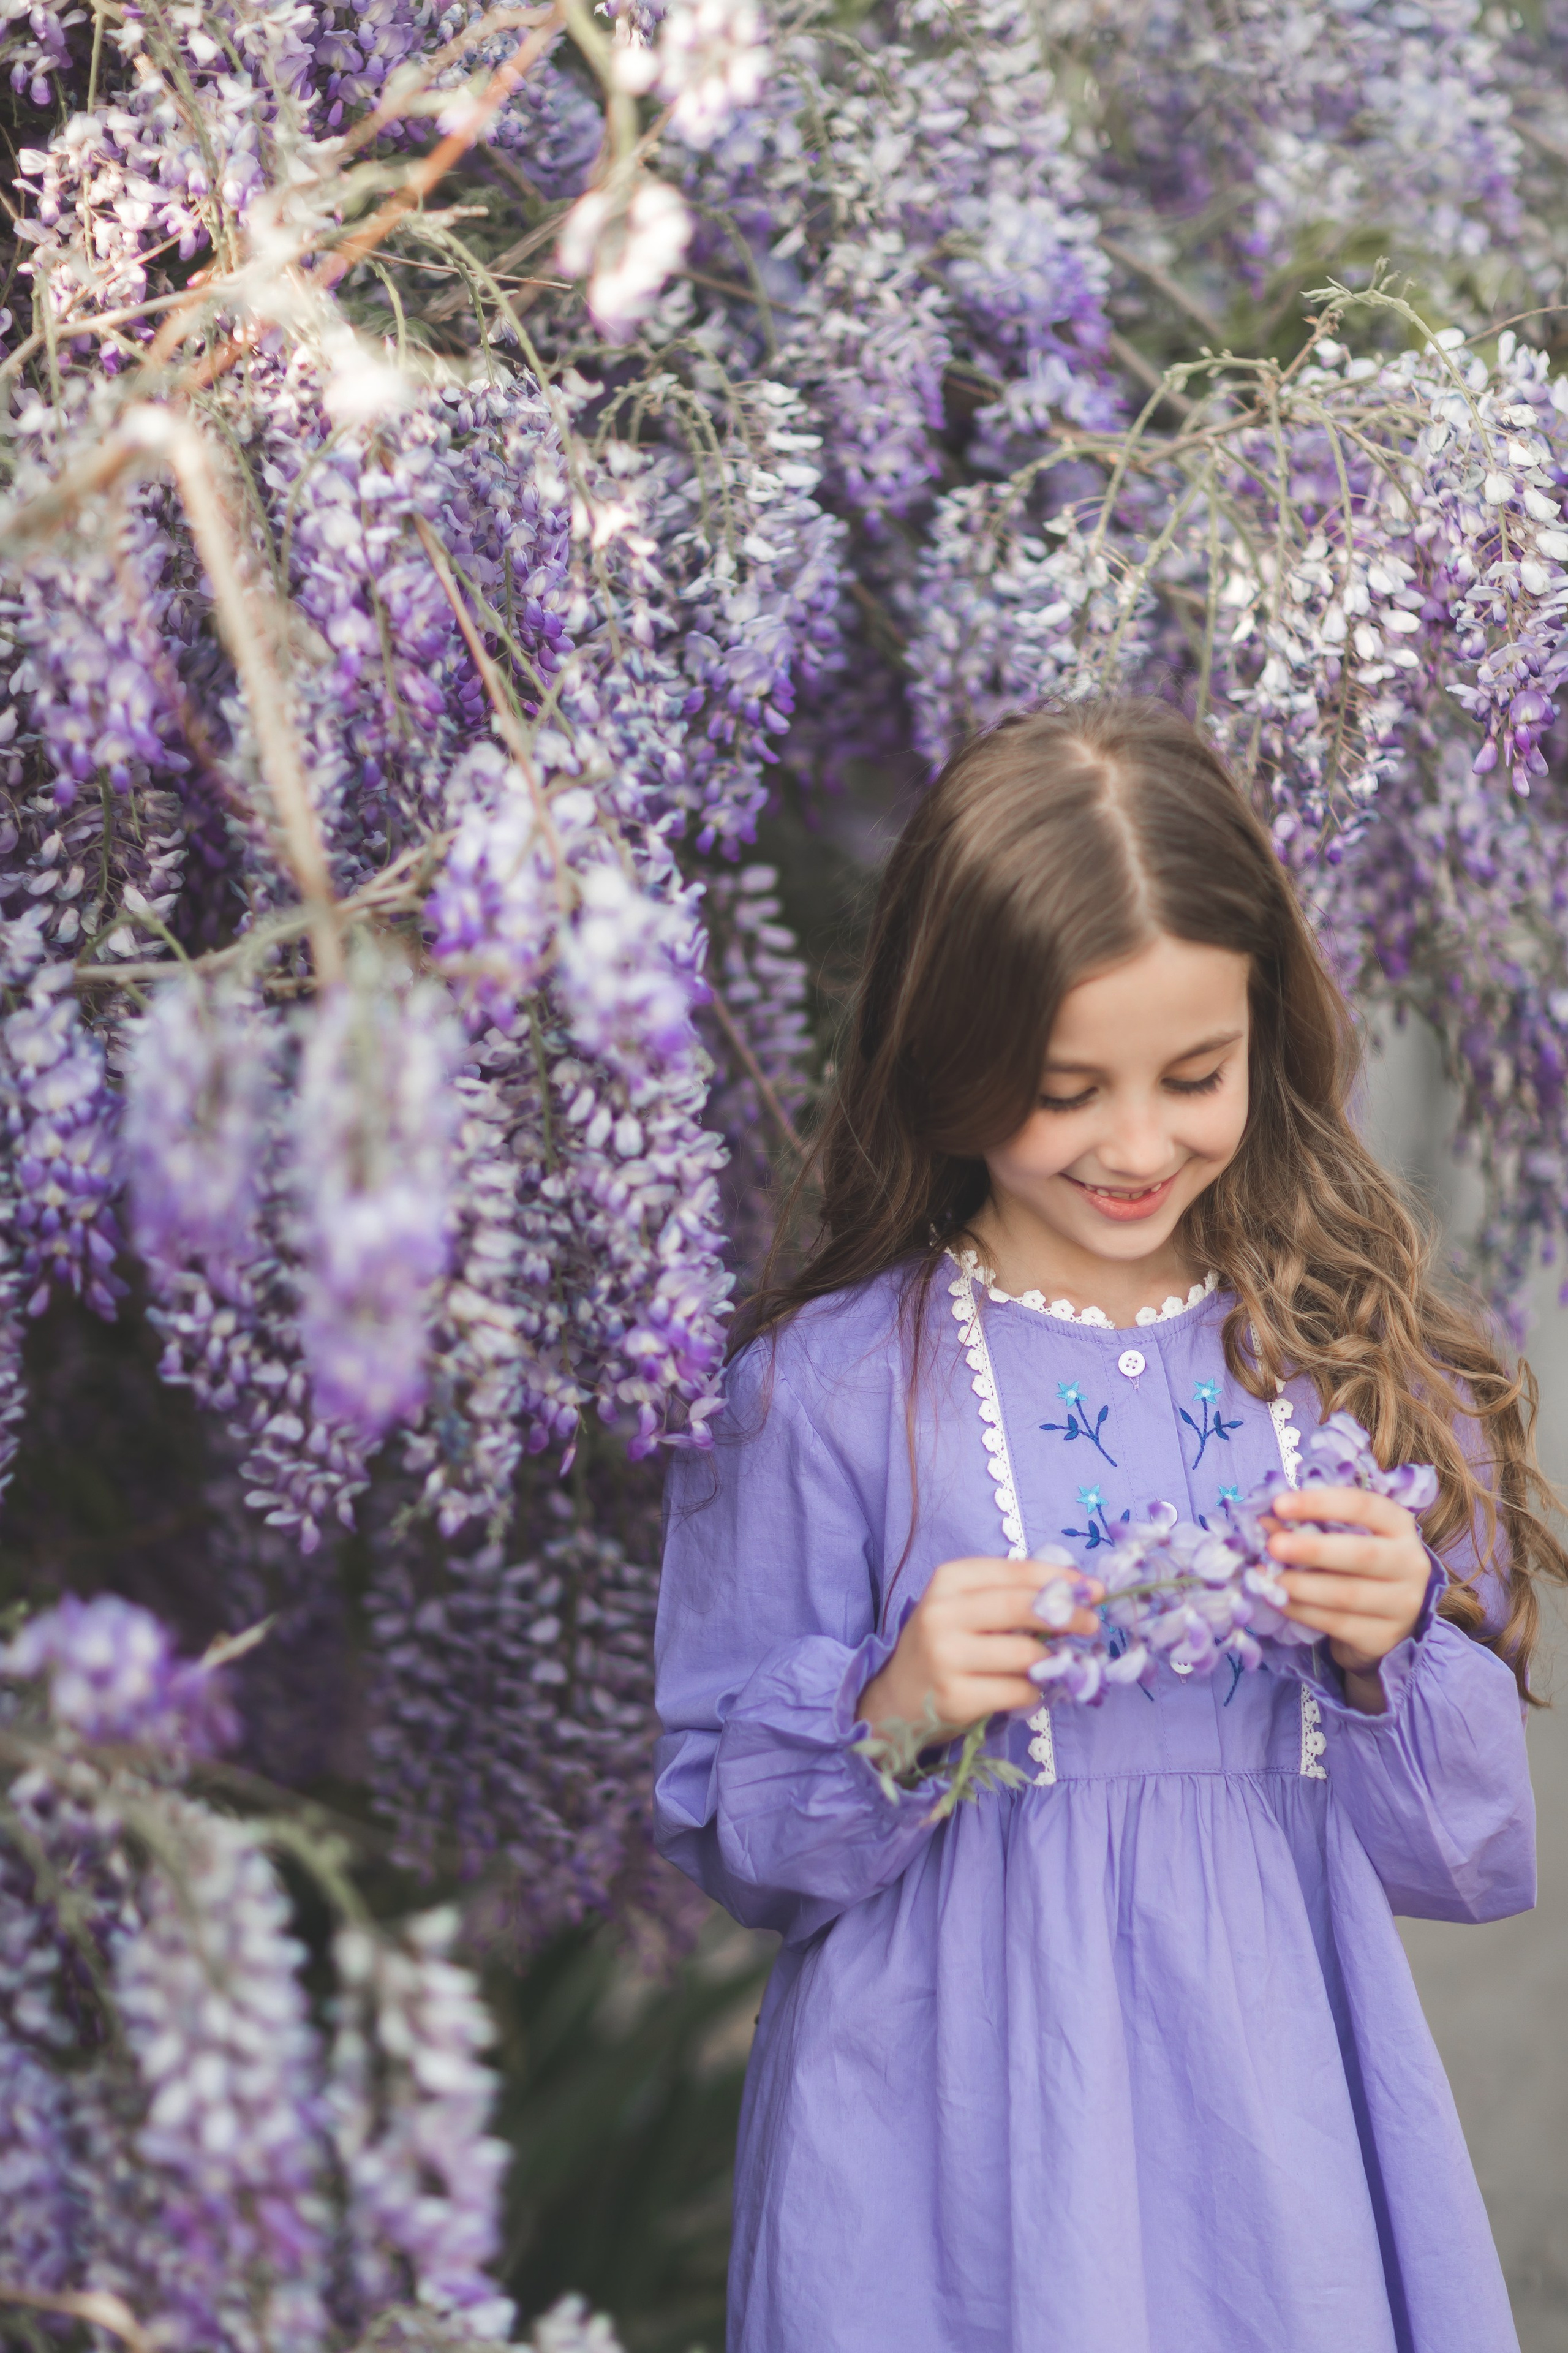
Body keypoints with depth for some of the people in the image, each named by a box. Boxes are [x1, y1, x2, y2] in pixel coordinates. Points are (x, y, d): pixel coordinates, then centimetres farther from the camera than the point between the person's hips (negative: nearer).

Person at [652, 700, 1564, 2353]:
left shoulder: (1362, 1365, 2)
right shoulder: (830, 1381, -5)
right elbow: (728, 1838, 0)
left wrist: (1395, 1656, -13)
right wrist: (891, 1712, -18)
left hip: (1275, 2111, 2)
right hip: (958, 2144, -2)